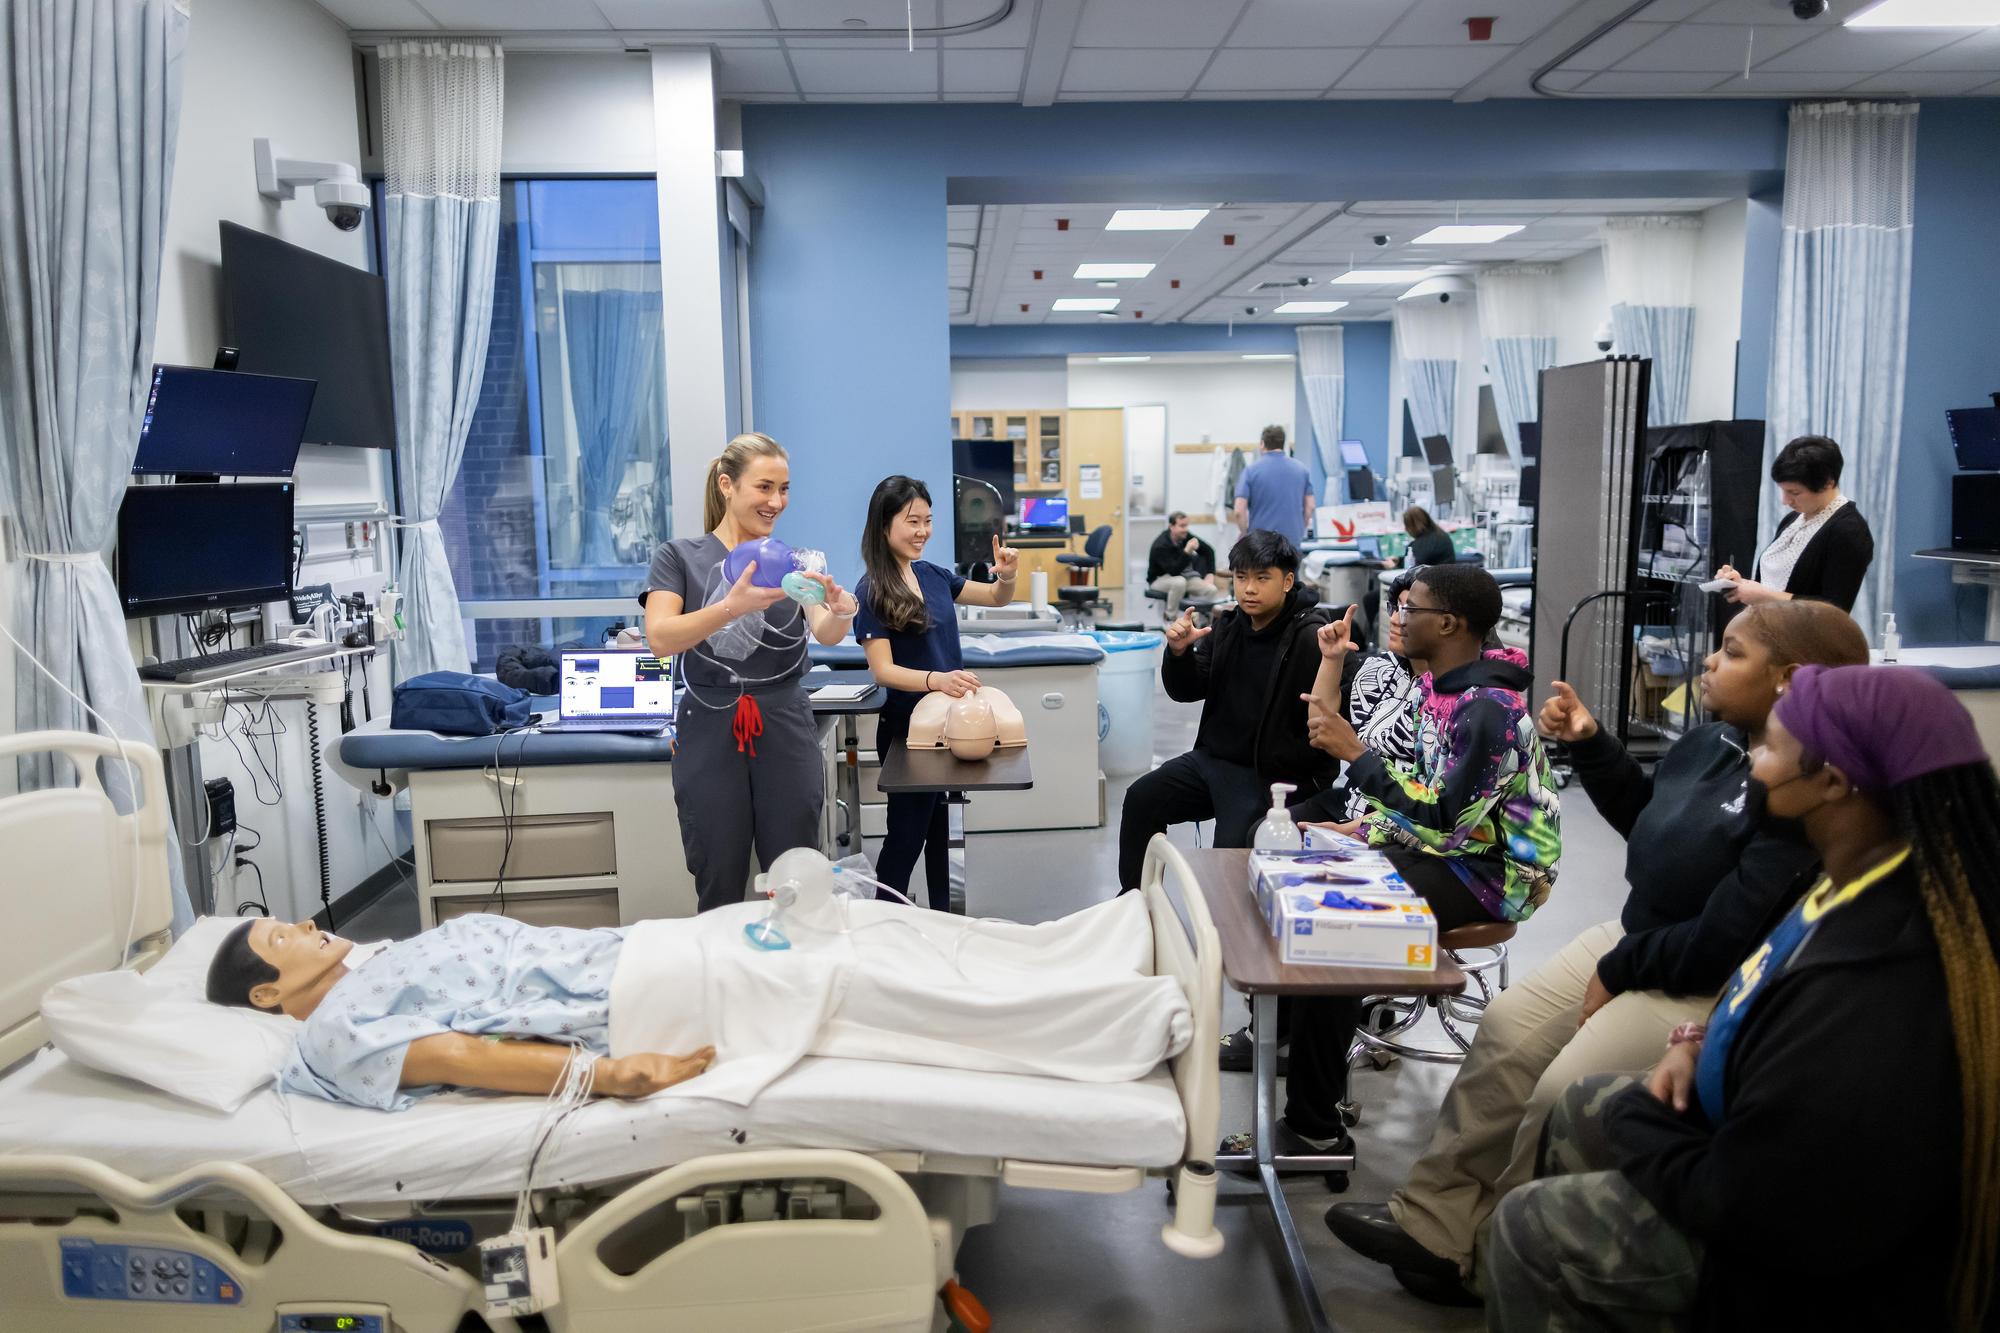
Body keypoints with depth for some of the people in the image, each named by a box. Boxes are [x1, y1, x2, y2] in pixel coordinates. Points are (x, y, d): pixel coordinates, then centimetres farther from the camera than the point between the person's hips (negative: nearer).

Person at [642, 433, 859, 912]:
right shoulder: (680, 556, 1)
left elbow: (827, 634, -9)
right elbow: (661, 638, -15)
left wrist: (842, 610, -34)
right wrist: (733, 606, -32)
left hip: (786, 731, 2)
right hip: (710, 733, -2)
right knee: (719, 892, 7)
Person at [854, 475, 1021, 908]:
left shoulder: (933, 575, 3)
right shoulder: (871, 592, -15)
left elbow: (997, 599, 14)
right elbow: (883, 670, -22)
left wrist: (1006, 577, -8)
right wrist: (935, 679, -39)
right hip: (907, 729, -7)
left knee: (937, 828, 18)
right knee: (907, 834, 2)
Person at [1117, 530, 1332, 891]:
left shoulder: (1310, 638, -17)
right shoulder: (1227, 625, 7)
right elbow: (1188, 692, 8)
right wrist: (1179, 652, -9)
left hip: (1272, 776, -7)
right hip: (1213, 758, 7)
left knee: (1233, 846, -25)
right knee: (1141, 799, 0)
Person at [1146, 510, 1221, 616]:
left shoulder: (1186, 536, -9)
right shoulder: (1160, 546, -26)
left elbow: (1209, 551, 4)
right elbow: (1174, 571, -34)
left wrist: (1210, 574, -6)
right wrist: (1187, 551, -42)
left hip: (1183, 576, 6)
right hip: (1160, 579, -5)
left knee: (1212, 590, -18)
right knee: (1179, 582, -40)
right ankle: (1170, 618, -21)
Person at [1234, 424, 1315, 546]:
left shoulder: (1252, 470, -6)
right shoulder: (1301, 468, 5)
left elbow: (1239, 511, -12)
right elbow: (1309, 506, 8)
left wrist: (1246, 535, 4)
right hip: (1292, 540, 3)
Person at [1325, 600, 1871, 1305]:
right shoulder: (1714, 741, 0)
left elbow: (1726, 940, -28)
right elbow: (1642, 814, 18)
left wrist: (1618, 972, -15)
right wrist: (1587, 742, 5)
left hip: (1709, 987, -9)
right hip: (1639, 937, 9)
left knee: (1563, 1096, -16)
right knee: (1508, 1028, 3)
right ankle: (1435, 1219, 10)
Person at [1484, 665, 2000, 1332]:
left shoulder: (1873, 999, -39)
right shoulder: (1886, 881, -8)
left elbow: (1741, 1203, -29)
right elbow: (1780, 1019, 13)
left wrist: (1632, 1117, -12)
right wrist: (1702, 1040, -3)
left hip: (1807, 1252, -9)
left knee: (1526, 1229, -5)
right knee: (1580, 1111, 19)